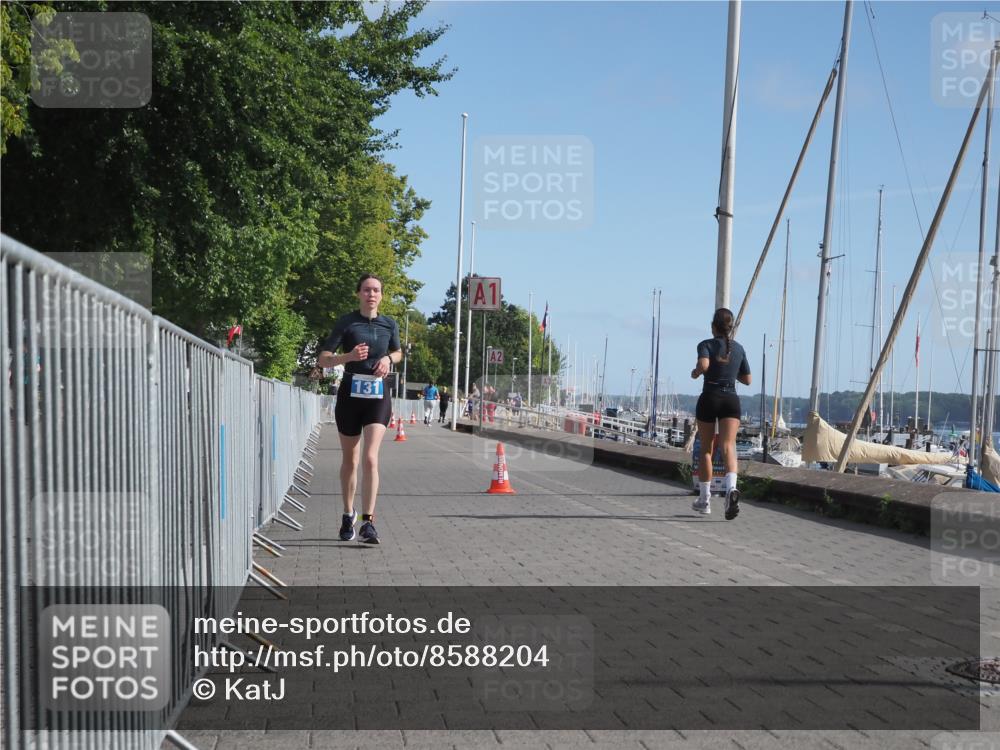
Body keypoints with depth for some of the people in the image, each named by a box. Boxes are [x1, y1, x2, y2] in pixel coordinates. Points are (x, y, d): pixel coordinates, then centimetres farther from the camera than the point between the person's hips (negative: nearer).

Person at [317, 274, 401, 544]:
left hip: (378, 396, 0)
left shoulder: (389, 324, 6)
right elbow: (322, 359, -5)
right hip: (350, 394, 0)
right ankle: (348, 515, 30)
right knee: (350, 460, 11)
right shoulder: (346, 322, -2)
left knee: (370, 458, -15)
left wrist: (388, 359, 1)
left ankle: (368, 522, -16)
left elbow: (398, 352, 24)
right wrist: (349, 356, -23)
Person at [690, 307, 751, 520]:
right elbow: (747, 380, 19)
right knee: (728, 446, -12)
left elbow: (704, 365, -21)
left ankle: (704, 499, 19)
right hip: (731, 400, 2)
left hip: (709, 398, -2)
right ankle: (731, 488, -39)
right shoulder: (739, 348, 13)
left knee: (706, 449, 11)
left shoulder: (706, 345, 0)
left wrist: (695, 373, 0)